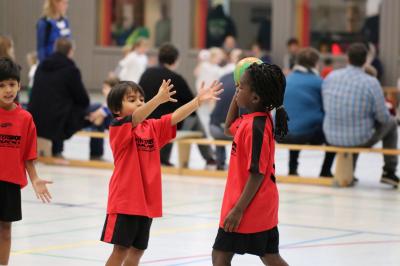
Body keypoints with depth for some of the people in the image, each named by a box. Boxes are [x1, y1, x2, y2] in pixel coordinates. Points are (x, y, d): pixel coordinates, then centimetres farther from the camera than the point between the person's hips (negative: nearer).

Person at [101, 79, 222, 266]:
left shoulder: (152, 127, 10)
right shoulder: (118, 127, -10)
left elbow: (175, 117, 1)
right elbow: (136, 118, -29)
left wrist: (198, 101, -14)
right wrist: (159, 99, -45)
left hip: (147, 200, 7)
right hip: (124, 200, -7)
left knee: (137, 250, 12)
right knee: (121, 249, -5)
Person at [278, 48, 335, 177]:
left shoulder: (286, 80, 9)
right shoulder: (318, 81, -3)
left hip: (281, 135, 5)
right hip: (309, 135, -5)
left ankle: (292, 170, 40)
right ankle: (325, 172, 21)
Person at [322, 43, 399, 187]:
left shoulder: (330, 77, -5)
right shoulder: (371, 82, -17)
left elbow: (326, 107, 8)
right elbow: (383, 117, -9)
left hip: (332, 138, 4)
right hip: (361, 140, -4)